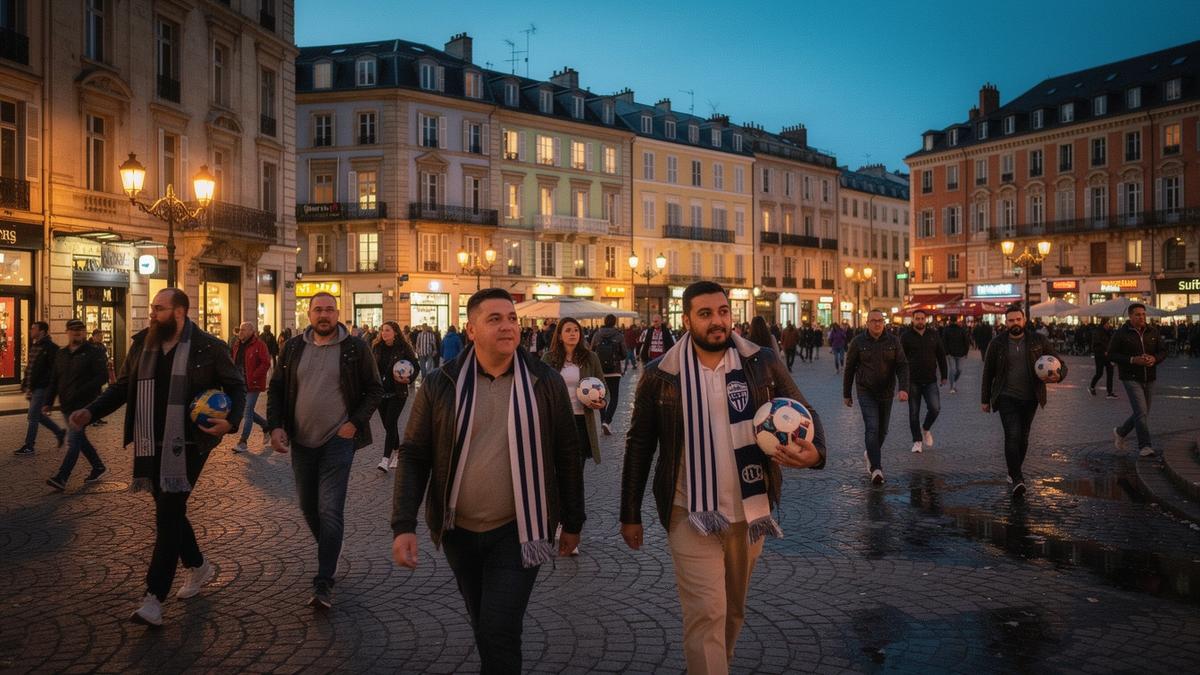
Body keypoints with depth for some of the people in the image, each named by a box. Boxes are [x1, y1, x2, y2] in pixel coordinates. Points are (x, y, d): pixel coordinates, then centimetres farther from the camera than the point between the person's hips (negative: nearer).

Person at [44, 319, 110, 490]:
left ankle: (61, 478, -12)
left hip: (84, 405, -8)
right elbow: (54, 380, 16)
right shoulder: (61, 354, 14)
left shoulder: (94, 352, -7)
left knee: (73, 441, -10)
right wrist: (48, 402, 9)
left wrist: (79, 392, -22)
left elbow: (102, 377, -14)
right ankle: (98, 468, 29)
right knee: (80, 439, 15)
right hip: (67, 406, 8)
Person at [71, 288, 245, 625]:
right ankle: (198, 566, 36)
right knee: (169, 510, 14)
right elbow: (123, 386, 13)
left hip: (187, 444, -6)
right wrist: (91, 412, -1)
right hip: (150, 444, 6)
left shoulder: (208, 347, -7)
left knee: (169, 512, -9)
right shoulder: (142, 344, 7)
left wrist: (230, 420, -18)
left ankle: (154, 597, -5)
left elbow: (236, 386, -1)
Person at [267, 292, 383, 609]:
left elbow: (374, 389, -1)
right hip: (301, 441, 5)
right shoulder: (293, 348, 6)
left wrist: (355, 422, -12)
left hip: (338, 440, -5)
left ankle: (324, 583, -4)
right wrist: (275, 426, -2)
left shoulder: (355, 348, -5)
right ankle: (329, 554, 41)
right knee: (308, 506, 16)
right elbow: (276, 389, 11)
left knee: (330, 511, -9)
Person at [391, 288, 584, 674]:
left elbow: (567, 455, 1)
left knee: (499, 635, -6)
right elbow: (414, 455, -2)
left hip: (517, 531, -2)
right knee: (485, 628, 20)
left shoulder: (545, 382, -6)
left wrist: (573, 523, 5)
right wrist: (404, 524, -10)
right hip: (458, 530, 3)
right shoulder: (441, 384, -5)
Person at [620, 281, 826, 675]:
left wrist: (814, 451, -20)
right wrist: (630, 515, 3)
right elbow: (639, 446, 1)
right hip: (692, 516, -3)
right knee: (706, 615, -5)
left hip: (751, 511, 3)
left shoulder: (763, 363, -3)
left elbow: (805, 414, 4)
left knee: (734, 611, 20)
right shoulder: (661, 375, -6)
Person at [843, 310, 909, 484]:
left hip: (886, 392, 3)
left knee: (882, 430, 14)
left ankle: (871, 454, 41)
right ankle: (876, 468, -17)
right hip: (866, 392, -3)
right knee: (872, 428, -15)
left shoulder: (893, 341, -2)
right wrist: (846, 394, 5)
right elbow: (849, 369, 2)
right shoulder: (858, 342, -5)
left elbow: (902, 366, -6)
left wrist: (903, 388, -22)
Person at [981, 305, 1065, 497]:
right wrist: (985, 399, 8)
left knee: (1023, 437, 12)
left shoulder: (1038, 341, 1)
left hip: (1030, 398, 2)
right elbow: (988, 373, 8)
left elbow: (1060, 364, 4)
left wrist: (1058, 375, -20)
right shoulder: (997, 345, 0)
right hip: (1007, 398, -2)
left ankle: (1014, 473, 30)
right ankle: (1017, 479, -16)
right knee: (1012, 436, -15)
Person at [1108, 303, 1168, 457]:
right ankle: (1145, 446, -5)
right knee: (1141, 412, -12)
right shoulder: (1121, 333, -6)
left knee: (1142, 413, 13)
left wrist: (1154, 358, -13)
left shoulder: (1153, 331, 6)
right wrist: (1132, 360, -19)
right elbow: (1111, 355, -7)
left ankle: (1120, 432, 34)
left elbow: (1163, 350, 10)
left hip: (1149, 378, 5)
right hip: (1131, 378, -5)